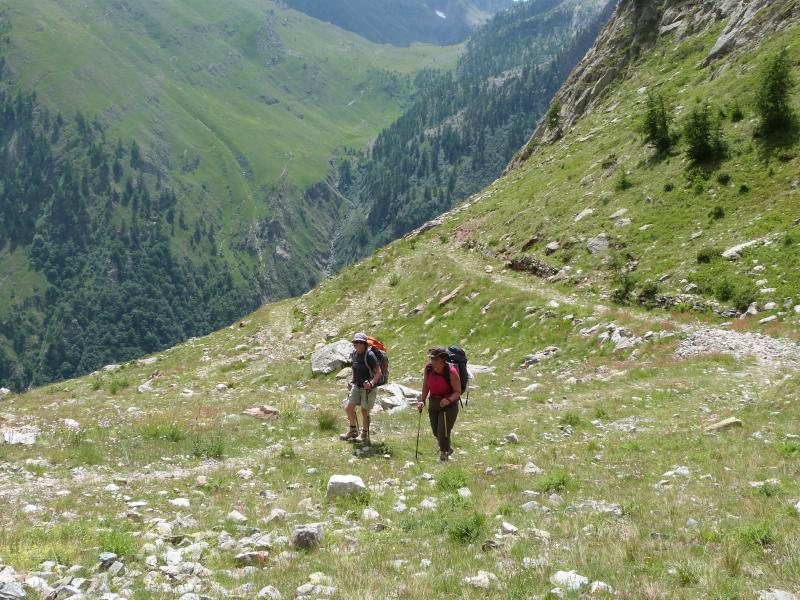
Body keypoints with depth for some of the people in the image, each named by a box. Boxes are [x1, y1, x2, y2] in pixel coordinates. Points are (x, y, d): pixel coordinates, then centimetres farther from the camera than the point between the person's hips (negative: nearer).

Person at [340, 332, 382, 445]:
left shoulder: (369, 355, -18)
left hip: (368, 388, -7)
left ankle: (365, 435, 19)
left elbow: (378, 372, -20)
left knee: (364, 411, 2)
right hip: (357, 386, 7)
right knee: (349, 408, 2)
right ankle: (353, 431, 22)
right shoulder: (354, 354, 4)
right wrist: (352, 382, 13)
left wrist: (371, 383, -32)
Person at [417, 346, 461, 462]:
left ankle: (444, 455, 11)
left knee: (443, 432, -10)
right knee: (436, 432, 18)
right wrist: (422, 400, -2)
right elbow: (426, 386, 6)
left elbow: (458, 392, -17)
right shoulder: (428, 368, -8)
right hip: (433, 402, 6)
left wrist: (448, 399, -34)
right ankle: (448, 448, 45)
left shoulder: (451, 372, -23)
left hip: (449, 404, -6)